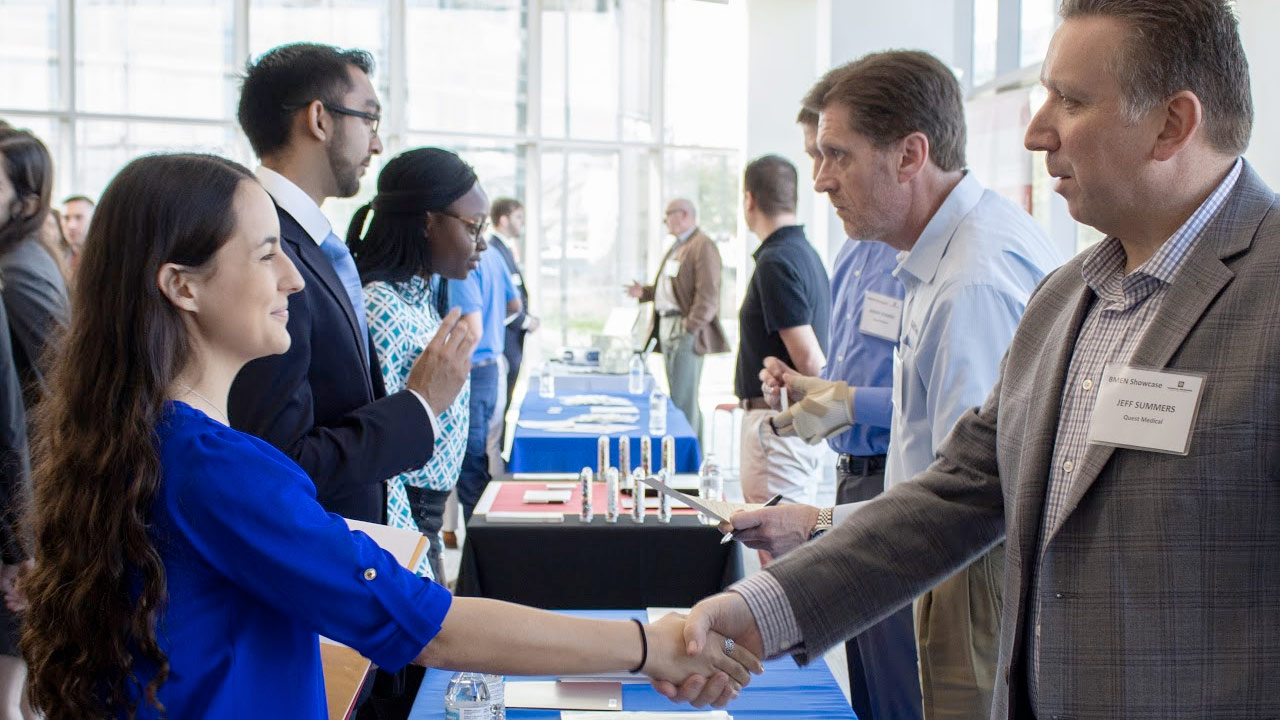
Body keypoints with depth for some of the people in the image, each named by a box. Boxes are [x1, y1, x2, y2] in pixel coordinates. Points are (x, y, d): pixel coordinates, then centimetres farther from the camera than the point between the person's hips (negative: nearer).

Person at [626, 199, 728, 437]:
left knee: (684, 398, -10)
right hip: (667, 326, 10)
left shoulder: (703, 247, -10)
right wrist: (644, 292, 13)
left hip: (686, 330, -10)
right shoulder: (676, 248, 21)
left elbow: (707, 295, -17)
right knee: (676, 396, 11)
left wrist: (691, 329, -22)